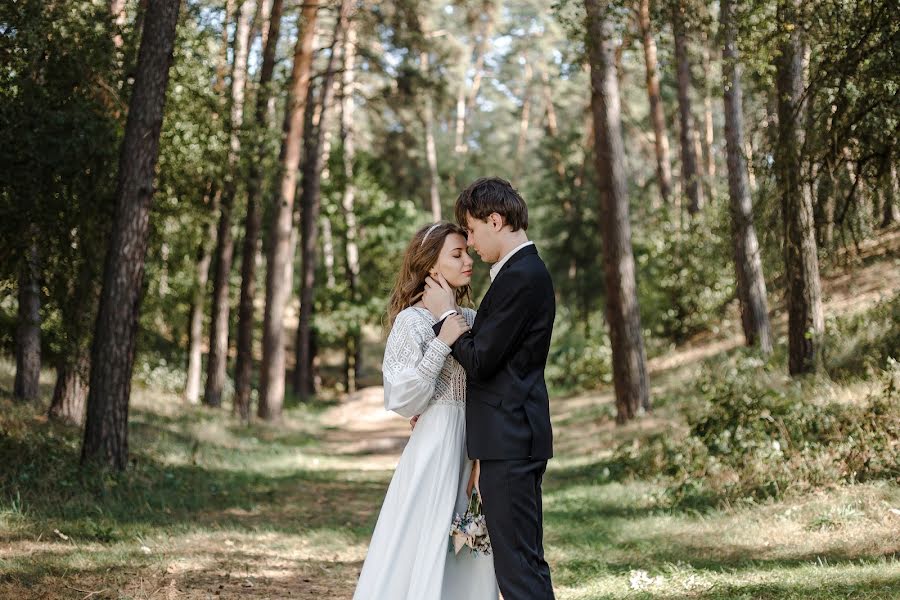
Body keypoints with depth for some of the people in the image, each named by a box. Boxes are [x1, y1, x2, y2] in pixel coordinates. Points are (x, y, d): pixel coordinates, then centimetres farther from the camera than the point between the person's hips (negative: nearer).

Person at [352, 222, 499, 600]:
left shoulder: (471, 320, 10)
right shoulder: (412, 320, -8)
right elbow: (402, 399, -13)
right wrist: (442, 343, -18)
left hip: (475, 448, 6)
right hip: (436, 445, -6)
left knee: (471, 553, 9)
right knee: (427, 547, -3)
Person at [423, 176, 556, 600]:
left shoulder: (520, 278, -16)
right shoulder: (524, 271, 16)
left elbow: (480, 361, -18)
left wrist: (446, 314, -5)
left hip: (509, 441, -11)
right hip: (516, 437, 11)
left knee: (519, 564, -8)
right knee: (525, 561, 15)